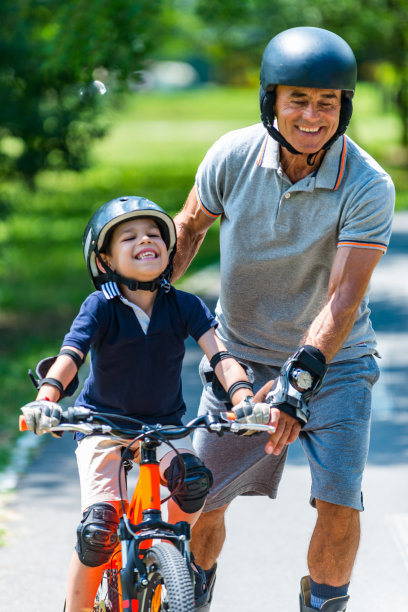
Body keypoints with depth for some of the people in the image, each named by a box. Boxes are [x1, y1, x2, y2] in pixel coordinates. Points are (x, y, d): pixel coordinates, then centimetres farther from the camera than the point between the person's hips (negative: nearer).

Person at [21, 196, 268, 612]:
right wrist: (45, 399, -46)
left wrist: (244, 399, -37)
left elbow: (220, 356, -18)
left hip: (164, 425, 2)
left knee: (193, 479, -29)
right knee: (99, 526, -19)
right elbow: (69, 356, -27)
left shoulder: (185, 307, -8)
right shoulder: (100, 307, -14)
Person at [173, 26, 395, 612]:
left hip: (332, 362, -2)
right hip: (241, 354, 2)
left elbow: (345, 295, -30)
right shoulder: (233, 156, -15)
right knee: (196, 502, 2)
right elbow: (189, 227, 6)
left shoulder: (368, 187, -23)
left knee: (339, 504, -16)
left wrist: (301, 374, -42)